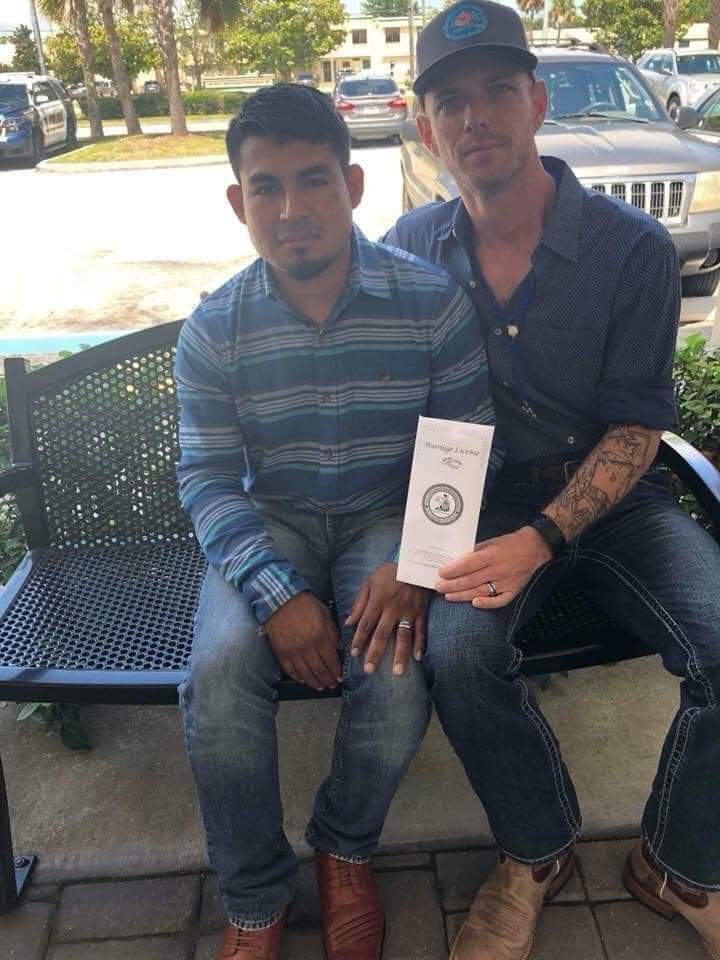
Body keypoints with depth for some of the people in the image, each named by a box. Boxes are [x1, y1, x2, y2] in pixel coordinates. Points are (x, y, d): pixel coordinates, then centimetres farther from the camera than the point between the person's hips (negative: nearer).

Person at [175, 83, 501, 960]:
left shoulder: (433, 302, -9)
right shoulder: (214, 329, -5)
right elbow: (208, 480, -7)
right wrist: (275, 591, -24)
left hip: (390, 519, 0)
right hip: (271, 526, 1)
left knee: (397, 673, -28)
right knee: (219, 672, -26)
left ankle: (344, 849, 8)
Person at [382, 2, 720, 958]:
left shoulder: (633, 248, -8)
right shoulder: (413, 248, 0)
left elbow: (636, 426, -7)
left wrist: (542, 540, -22)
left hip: (609, 492, 0)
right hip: (483, 496, 1)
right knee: (458, 652, -29)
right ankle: (537, 853, 3)